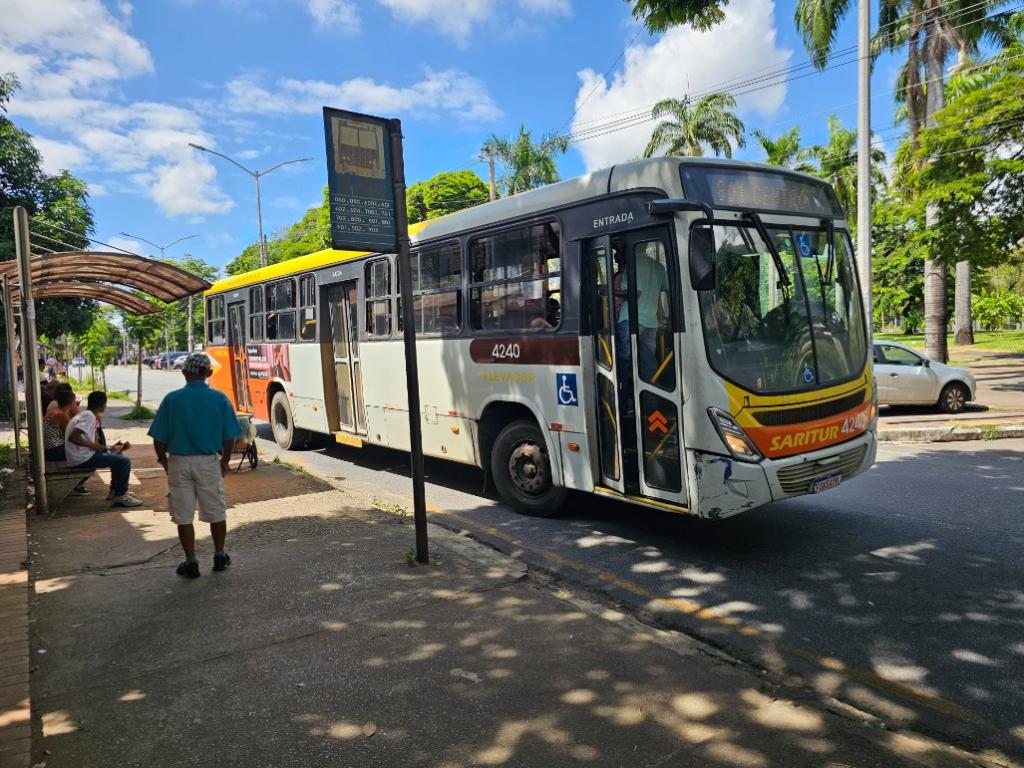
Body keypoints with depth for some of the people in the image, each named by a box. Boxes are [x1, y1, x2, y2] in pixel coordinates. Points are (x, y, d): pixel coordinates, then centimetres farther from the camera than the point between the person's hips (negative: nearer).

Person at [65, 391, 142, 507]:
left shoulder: (84, 414, 14)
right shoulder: (89, 416, -17)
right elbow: (73, 437, -29)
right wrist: (93, 445, -20)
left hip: (83, 455, 11)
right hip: (82, 458, -11)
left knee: (117, 455, 25)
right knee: (124, 461, -14)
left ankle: (116, 490, 28)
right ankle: (120, 496, -6)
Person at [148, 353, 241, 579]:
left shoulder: (171, 399, -7)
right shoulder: (219, 399, -7)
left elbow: (159, 438, -4)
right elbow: (229, 437, -4)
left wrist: (163, 460, 13)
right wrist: (225, 461, 11)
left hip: (179, 463, 0)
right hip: (209, 462, 0)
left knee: (183, 516, 10)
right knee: (216, 513, 15)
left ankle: (191, 562, 16)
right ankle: (220, 556, 26)